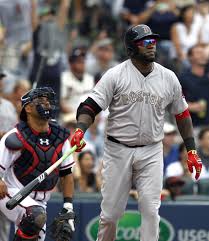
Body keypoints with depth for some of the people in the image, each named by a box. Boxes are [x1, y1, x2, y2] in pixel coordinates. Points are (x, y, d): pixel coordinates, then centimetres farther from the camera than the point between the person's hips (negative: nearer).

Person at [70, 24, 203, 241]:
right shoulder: (115, 75, -4)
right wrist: (80, 130, -28)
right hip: (117, 151, -1)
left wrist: (191, 150, 10)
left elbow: (182, 114, 14)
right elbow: (91, 106, -9)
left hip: (151, 152, 1)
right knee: (110, 211, 3)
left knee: (151, 210, -9)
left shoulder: (168, 78, 5)